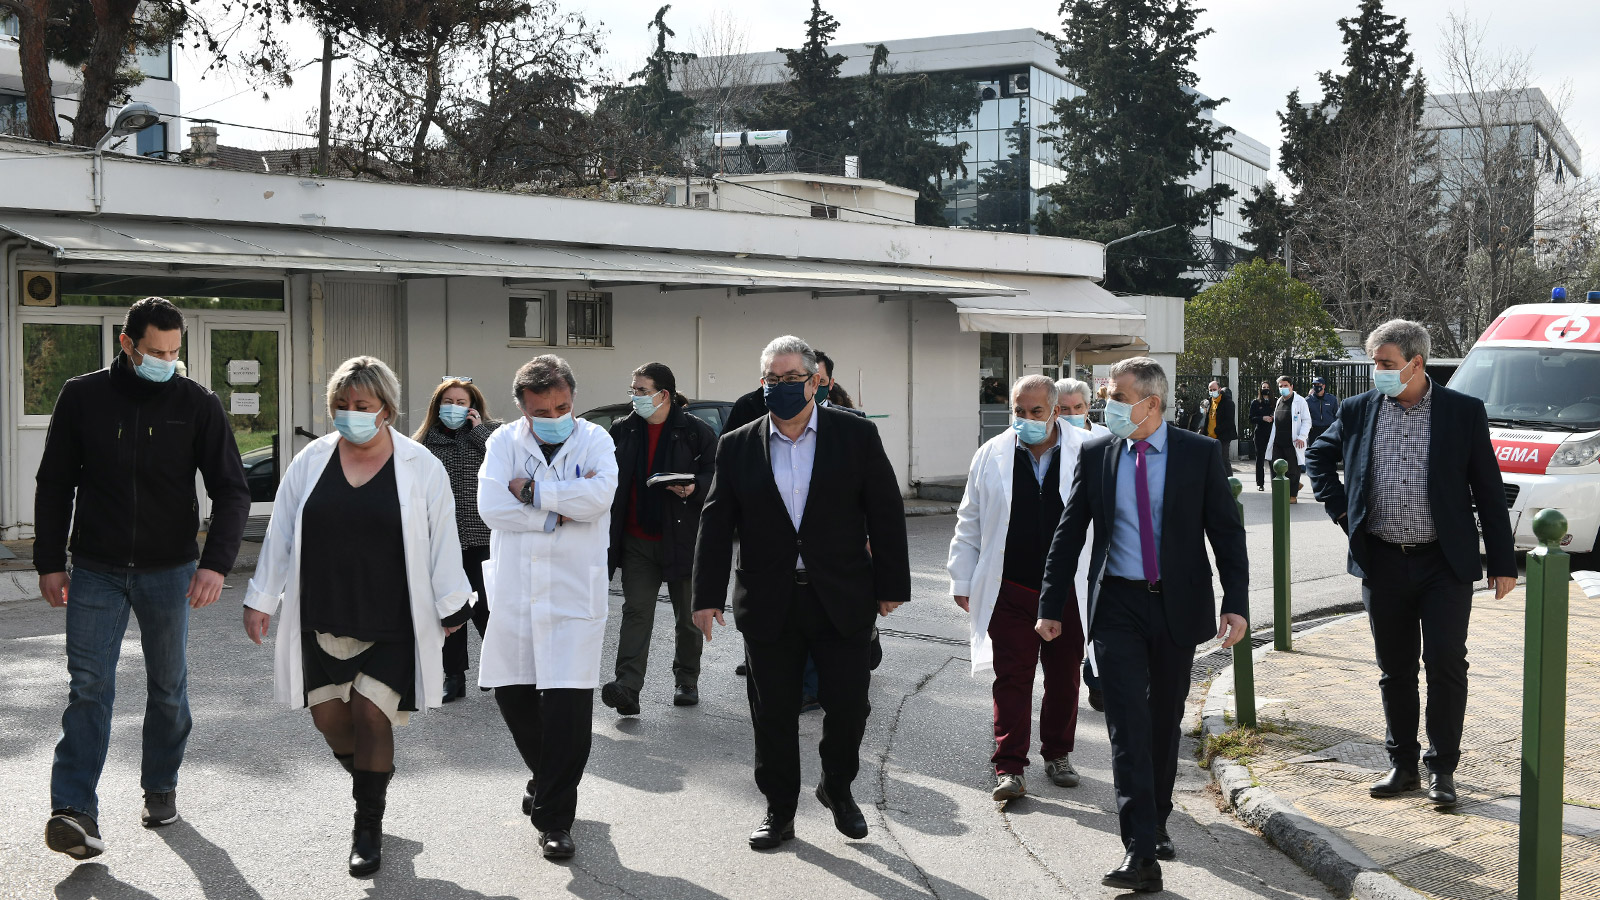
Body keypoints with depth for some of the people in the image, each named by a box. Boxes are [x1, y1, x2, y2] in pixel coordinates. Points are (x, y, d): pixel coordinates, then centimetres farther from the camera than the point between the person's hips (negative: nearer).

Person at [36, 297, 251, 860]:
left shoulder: (197, 405, -3)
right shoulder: (82, 397, -1)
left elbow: (231, 491, -3)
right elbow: (55, 485, 6)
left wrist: (216, 562, -16)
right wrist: (50, 562, 2)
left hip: (169, 570, 1)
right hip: (96, 570, 0)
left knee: (168, 687, 10)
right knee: (89, 685, -7)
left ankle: (160, 789, 27)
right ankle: (75, 811, -10)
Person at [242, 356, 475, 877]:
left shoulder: (420, 467, -2)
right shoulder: (312, 461, 4)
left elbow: (443, 542, 2)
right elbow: (280, 533, 10)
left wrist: (452, 608, 4)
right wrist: (261, 599, 10)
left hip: (391, 624, -3)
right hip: (322, 620, 3)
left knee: (371, 715, -7)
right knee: (327, 716, 3)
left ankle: (369, 829, 9)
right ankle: (372, 780, 33)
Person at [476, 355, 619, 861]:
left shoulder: (593, 440, 1)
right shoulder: (504, 442, 4)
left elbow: (600, 495, -19)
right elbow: (491, 506, -11)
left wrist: (532, 490, -13)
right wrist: (561, 512, -12)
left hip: (575, 591, -3)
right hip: (514, 588, 3)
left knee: (568, 701, -8)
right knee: (511, 692, 11)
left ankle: (555, 818, 4)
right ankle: (545, 775, 39)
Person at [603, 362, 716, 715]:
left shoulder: (696, 432, -5)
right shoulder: (622, 431, 8)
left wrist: (695, 488, -22)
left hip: (681, 539, -2)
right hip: (637, 540, 2)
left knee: (687, 616, 10)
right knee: (636, 611, -7)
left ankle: (686, 680, 27)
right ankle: (627, 687, -14)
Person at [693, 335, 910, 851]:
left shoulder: (857, 435, 0)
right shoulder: (737, 447, 3)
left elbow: (886, 513, 1)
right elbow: (716, 524, 3)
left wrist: (891, 586, -1)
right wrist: (707, 596, -2)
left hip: (843, 600, -1)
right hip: (769, 604, 1)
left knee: (848, 706, 4)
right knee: (773, 712, 7)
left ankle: (837, 788, 32)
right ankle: (779, 812, 24)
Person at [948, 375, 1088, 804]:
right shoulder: (991, 456, 2)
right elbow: (969, 524, 9)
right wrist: (963, 582, 7)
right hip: (1011, 589, 0)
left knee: (1064, 676, 12)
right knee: (1012, 676, -1)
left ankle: (1058, 755, 28)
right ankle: (1009, 767, 4)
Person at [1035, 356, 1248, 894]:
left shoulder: (1200, 454, -3)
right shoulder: (1096, 455, 1)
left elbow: (1227, 532, -1)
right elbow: (1069, 533, 6)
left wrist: (1236, 603, -10)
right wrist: (1052, 606, 4)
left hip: (1178, 606, 0)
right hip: (1117, 606, 0)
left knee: (1166, 722, 12)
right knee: (1129, 724, -8)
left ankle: (1157, 822, 32)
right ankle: (1141, 851, -11)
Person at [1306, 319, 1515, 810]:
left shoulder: (1464, 411, -3)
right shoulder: (1358, 411, 3)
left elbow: (1488, 489, -1)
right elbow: (1318, 457, 20)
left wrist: (1503, 561, -2)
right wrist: (1339, 508, 6)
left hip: (1445, 563, -3)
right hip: (1382, 563, 3)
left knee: (1446, 665, -3)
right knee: (1395, 669, 10)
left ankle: (1442, 769, 10)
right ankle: (1403, 764, 22)